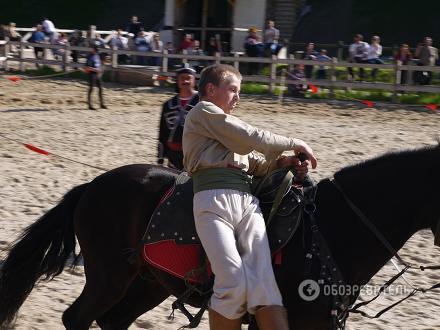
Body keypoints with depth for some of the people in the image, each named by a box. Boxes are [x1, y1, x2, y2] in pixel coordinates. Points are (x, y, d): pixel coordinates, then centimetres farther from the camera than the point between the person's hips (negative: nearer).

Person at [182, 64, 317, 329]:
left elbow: (256, 165, 29)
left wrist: (280, 162, 9)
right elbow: (251, 138, 0)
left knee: (264, 280, -15)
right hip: (214, 199, -7)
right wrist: (295, 143, 10)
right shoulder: (204, 112, 9)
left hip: (247, 201, 7)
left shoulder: (228, 124, 35)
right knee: (233, 284, -20)